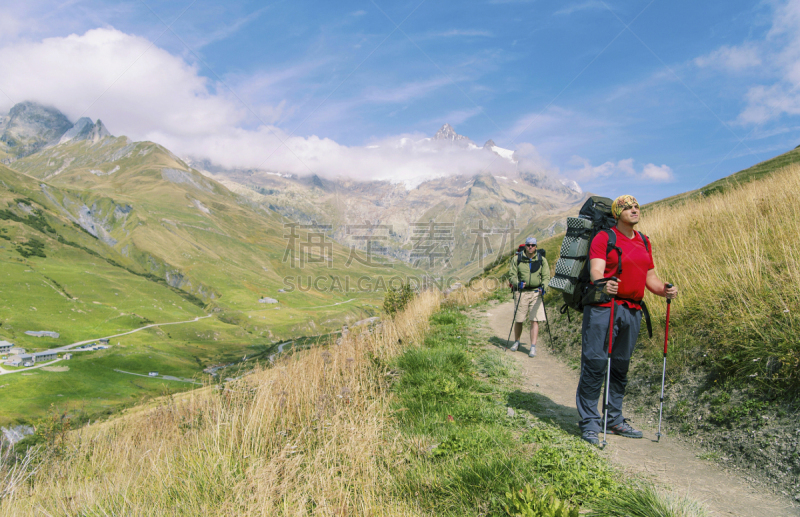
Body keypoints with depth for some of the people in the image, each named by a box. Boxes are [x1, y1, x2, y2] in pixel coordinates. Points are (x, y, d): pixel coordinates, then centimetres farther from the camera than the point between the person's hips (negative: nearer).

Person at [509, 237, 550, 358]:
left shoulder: (542, 260, 6)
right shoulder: (517, 259, 3)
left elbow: (546, 276, 4)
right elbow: (513, 275, 2)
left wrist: (543, 287, -15)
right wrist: (518, 283, -19)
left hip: (536, 293, 0)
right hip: (521, 292, 0)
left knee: (535, 320, -6)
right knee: (518, 320, 7)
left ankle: (533, 347, 0)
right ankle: (516, 342, 29)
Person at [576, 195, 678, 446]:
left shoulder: (644, 242, 17)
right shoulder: (604, 237, -4)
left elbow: (650, 277, 18)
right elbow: (596, 269, -17)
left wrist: (665, 290, -1)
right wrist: (602, 284, -38)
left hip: (632, 310, 7)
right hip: (603, 307, -7)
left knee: (621, 367, 14)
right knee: (595, 364, -7)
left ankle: (615, 420, 27)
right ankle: (589, 423, 3)